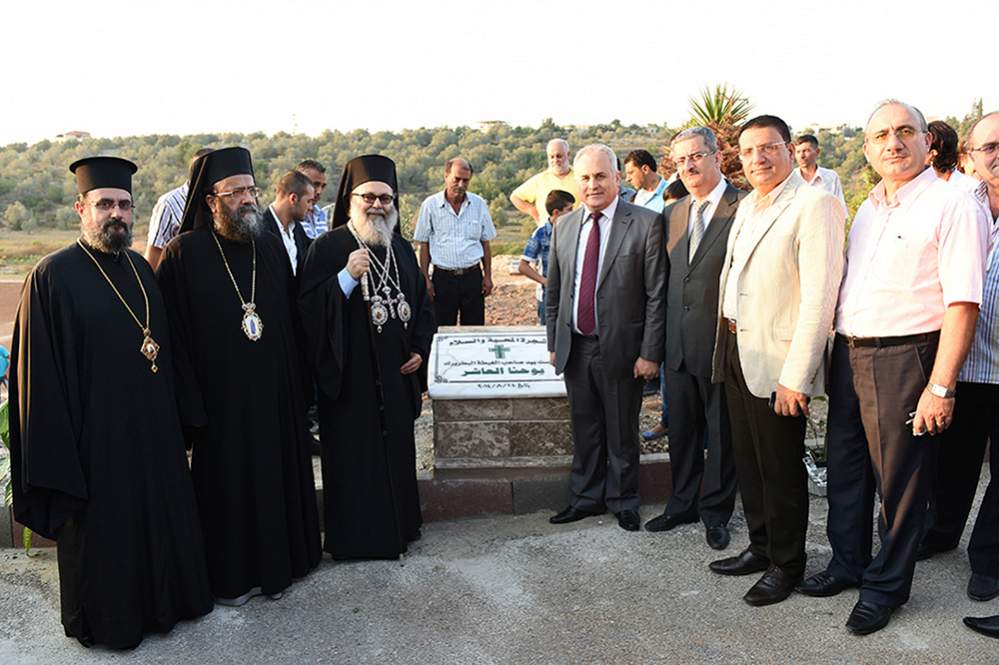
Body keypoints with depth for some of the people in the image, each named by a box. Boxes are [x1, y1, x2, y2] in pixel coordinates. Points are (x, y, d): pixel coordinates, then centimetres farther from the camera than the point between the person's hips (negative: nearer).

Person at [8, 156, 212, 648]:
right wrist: (57, 457, -15)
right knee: (102, 530, 11)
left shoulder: (141, 269, 6)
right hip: (95, 436, -6)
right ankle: (107, 621, 32)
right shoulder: (53, 276, -13)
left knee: (160, 519, 18)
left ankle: (161, 599, 40)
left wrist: (176, 418, 10)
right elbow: (39, 377, -14)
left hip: (154, 431, 6)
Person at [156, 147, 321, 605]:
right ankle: (230, 575, 25)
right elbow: (173, 333, -10)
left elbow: (290, 322, 8)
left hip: (274, 393, 5)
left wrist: (298, 390, 5)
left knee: (276, 474, 14)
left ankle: (275, 563, 32)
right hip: (220, 397, -4)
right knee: (225, 482, 8)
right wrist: (189, 404, -14)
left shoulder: (271, 248, 6)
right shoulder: (185, 253, -8)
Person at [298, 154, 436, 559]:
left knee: (397, 450, 13)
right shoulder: (329, 247, -7)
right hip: (350, 376, -6)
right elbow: (309, 308, -14)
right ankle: (354, 537, 13)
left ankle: (397, 528, 28)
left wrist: (420, 349, 7)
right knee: (354, 456, -1)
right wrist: (347, 277, -26)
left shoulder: (401, 249, 12)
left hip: (395, 375, 6)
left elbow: (422, 305, 19)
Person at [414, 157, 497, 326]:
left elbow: (485, 242, 9)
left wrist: (488, 276, 6)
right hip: (443, 278, -1)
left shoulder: (479, 204, 3)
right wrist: (426, 279, -2)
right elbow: (424, 245, 2)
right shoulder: (430, 205, -2)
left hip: (473, 276, 2)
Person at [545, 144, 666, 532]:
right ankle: (586, 497, 30)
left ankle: (623, 502, 27)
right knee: (584, 429, 15)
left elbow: (656, 294, -10)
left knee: (622, 432, 10)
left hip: (621, 347, -4)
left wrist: (650, 352, -12)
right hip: (575, 347, 4)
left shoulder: (646, 224, -9)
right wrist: (553, 341, 10)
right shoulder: (565, 227, 7)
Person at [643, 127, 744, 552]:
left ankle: (715, 511, 24)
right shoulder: (673, 214, 12)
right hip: (679, 345, 6)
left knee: (722, 433, 9)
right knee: (682, 430, 16)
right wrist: (662, 339, 11)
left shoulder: (744, 209, -9)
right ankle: (683, 504, 32)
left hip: (722, 342, -6)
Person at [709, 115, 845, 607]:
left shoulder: (814, 205, -14)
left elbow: (819, 296, -20)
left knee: (781, 467, 5)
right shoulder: (747, 206, 13)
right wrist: (725, 341, 11)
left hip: (776, 361, -8)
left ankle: (786, 566, 23)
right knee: (747, 460, 18)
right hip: (735, 350, 8)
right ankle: (761, 548, 35)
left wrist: (796, 377, -22)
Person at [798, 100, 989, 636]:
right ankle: (847, 563, 36)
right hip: (847, 354, 7)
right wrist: (835, 349, 13)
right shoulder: (866, 210, 14)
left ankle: (886, 585, 24)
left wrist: (940, 387, -21)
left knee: (899, 480, 6)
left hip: (905, 358, -7)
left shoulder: (952, 207, -10)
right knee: (845, 469, 17)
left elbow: (962, 302, -17)